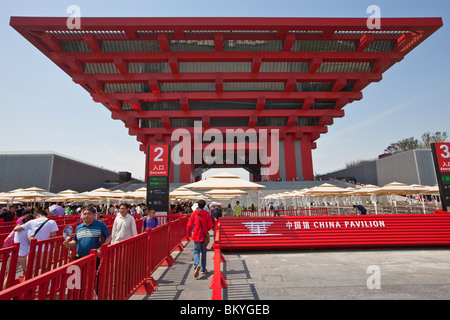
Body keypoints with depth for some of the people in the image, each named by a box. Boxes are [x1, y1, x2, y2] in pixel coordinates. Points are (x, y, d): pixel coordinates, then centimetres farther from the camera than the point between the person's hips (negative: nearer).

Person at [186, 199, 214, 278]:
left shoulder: (194, 213, -6)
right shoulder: (207, 214, -5)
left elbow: (189, 225, -4)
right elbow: (210, 225, -3)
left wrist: (189, 233, 11)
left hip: (196, 235, -1)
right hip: (204, 235, 1)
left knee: (196, 251, 6)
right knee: (204, 252, 14)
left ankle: (197, 264, -21)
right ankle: (203, 269, 20)